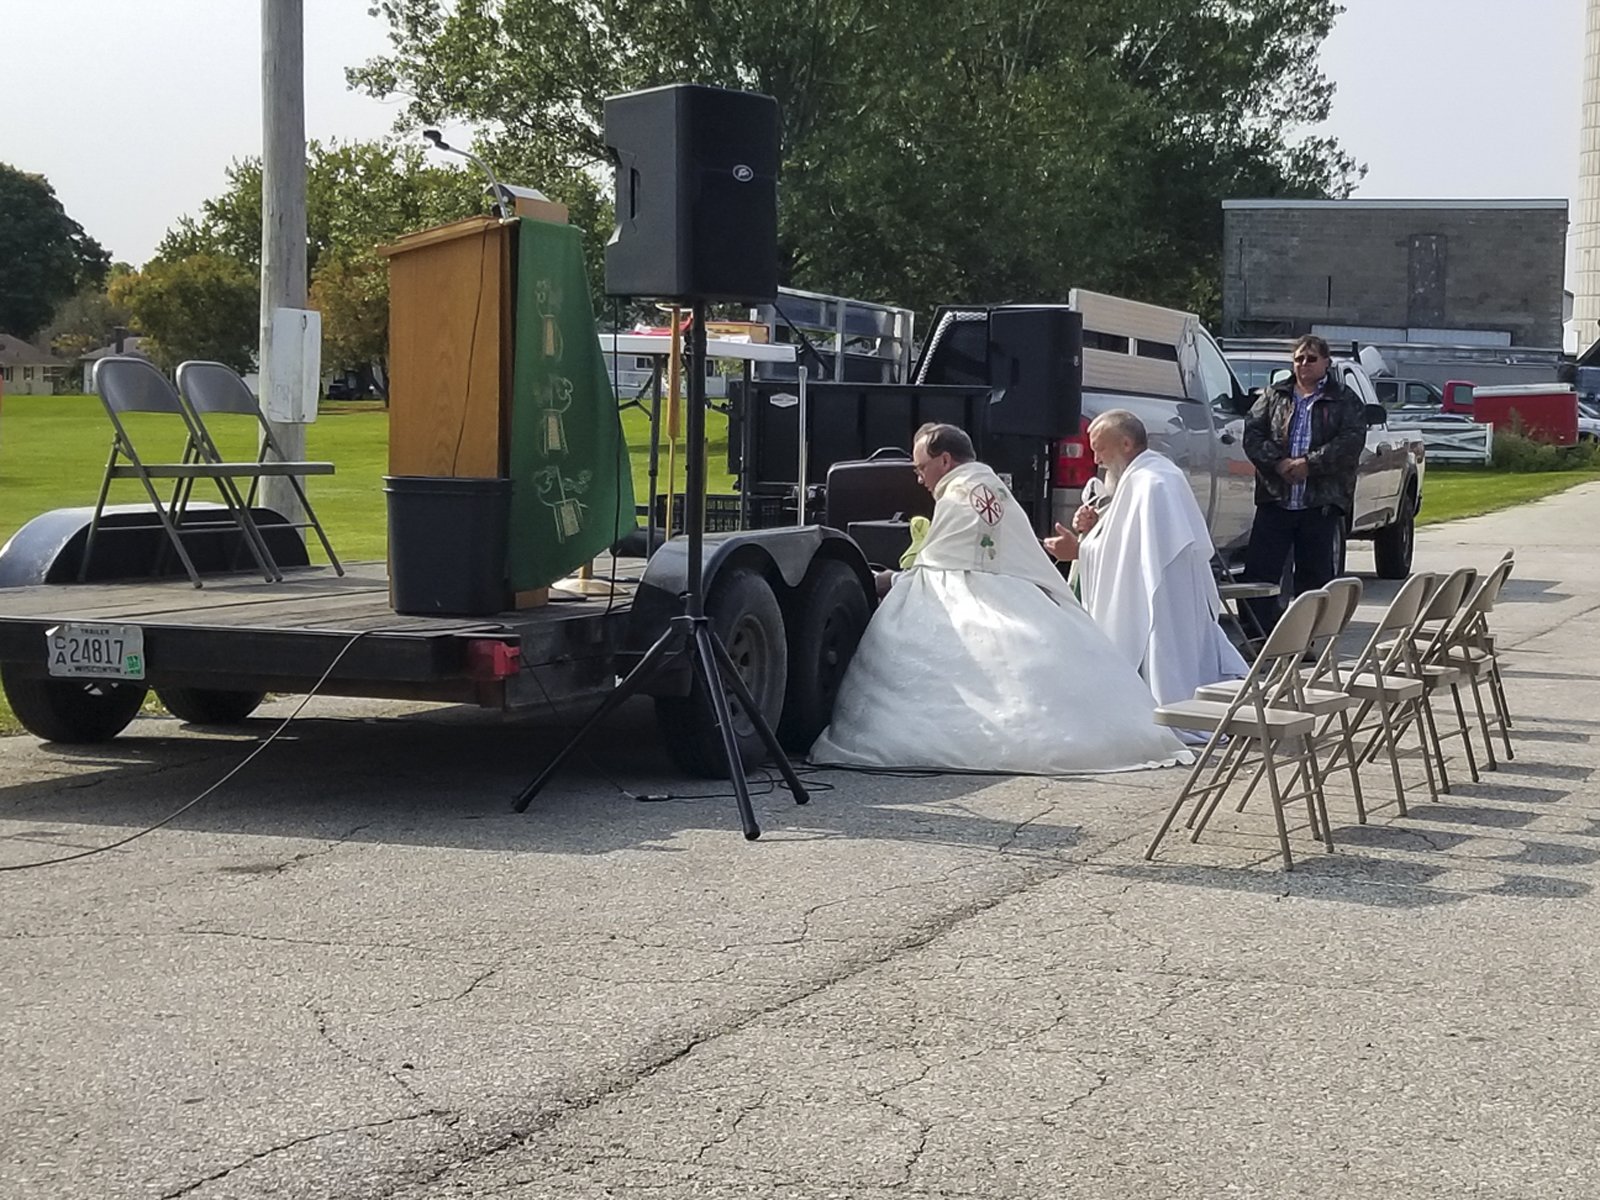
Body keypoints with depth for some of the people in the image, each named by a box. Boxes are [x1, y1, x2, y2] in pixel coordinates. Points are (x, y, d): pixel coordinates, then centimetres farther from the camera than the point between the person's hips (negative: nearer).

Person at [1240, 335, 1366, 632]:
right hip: (1274, 499, 2)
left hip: (1321, 504, -2)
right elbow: (1252, 434, 3)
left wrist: (1309, 464, -16)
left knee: (1315, 578, 3)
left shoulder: (1345, 401, 5)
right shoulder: (1273, 396, 13)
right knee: (1258, 573, -4)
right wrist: (1277, 463, -13)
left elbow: (1351, 443, -7)